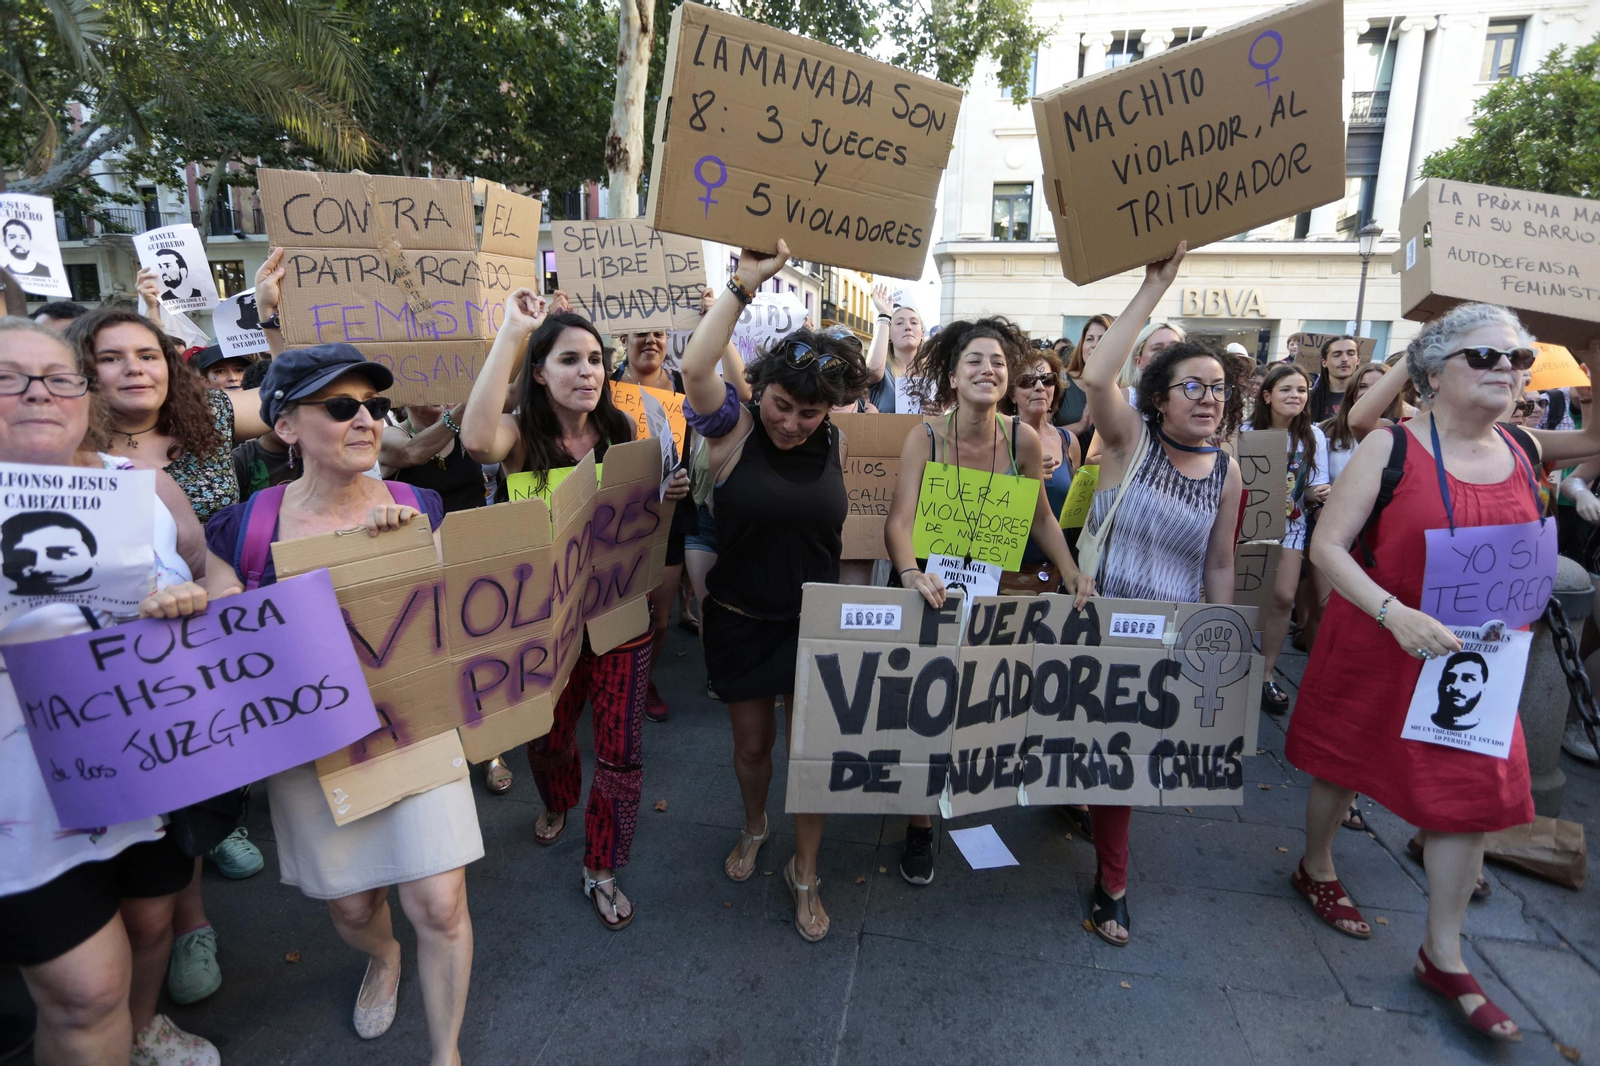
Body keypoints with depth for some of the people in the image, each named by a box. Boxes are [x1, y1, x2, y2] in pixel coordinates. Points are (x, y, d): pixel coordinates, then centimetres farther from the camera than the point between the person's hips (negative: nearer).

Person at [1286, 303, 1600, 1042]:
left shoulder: (1527, 452, 1)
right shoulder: (1391, 448, -14)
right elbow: (1326, 546, -19)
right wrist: (1396, 614, -32)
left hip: (1476, 661, 5)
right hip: (1375, 649, -5)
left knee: (1472, 793, 9)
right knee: (1344, 764, 13)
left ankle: (1442, 955, 26)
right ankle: (1316, 870, 42)